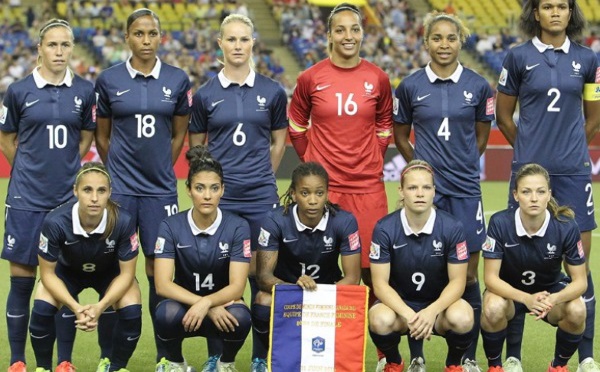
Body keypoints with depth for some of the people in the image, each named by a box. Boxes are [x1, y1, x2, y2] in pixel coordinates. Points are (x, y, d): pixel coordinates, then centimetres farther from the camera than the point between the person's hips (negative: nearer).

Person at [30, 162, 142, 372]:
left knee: (131, 311, -25)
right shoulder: (55, 222, -36)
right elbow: (48, 273, -22)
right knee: (41, 309, -24)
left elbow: (126, 273, -22)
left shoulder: (123, 222, -36)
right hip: (67, 270, 0)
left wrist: (100, 306, -36)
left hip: (110, 273, 0)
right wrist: (76, 307, -35)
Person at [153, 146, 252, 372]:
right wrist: (207, 307, -30)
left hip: (223, 304, 0)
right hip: (184, 303, 0)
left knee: (240, 317, -34)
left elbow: (237, 286, -18)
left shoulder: (237, 227, -13)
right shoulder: (171, 227, -12)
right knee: (167, 314, -35)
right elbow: (162, 284, -19)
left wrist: (206, 303, -38)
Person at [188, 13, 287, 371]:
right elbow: (196, 147, 11)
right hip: (218, 196, 0)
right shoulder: (206, 94, 3)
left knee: (260, 273, 3)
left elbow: (279, 143, 12)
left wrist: (260, 178, 12)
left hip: (260, 196, 0)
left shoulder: (272, 92, 3)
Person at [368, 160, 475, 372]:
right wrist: (408, 315, -30)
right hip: (399, 304, 0)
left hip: (439, 304, 0)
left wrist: (432, 311, -29)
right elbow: (380, 283, -13)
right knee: (380, 320, -34)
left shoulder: (452, 227, -12)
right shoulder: (384, 229, -13)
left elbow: (457, 281, -10)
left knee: (462, 317, -34)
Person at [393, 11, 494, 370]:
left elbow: (481, 136, 12)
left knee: (468, 275, 3)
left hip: (465, 189, 1)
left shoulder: (479, 86, 2)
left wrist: (460, 164, 9)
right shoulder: (410, 87, 1)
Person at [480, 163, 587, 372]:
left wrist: (553, 299, -39)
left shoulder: (566, 227, -23)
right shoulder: (500, 223, -25)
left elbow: (580, 281, -17)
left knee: (577, 312, -30)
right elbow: (491, 277, -22)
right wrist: (526, 298, -40)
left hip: (550, 290, 1)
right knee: (493, 309, -35)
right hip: (508, 290, -1)